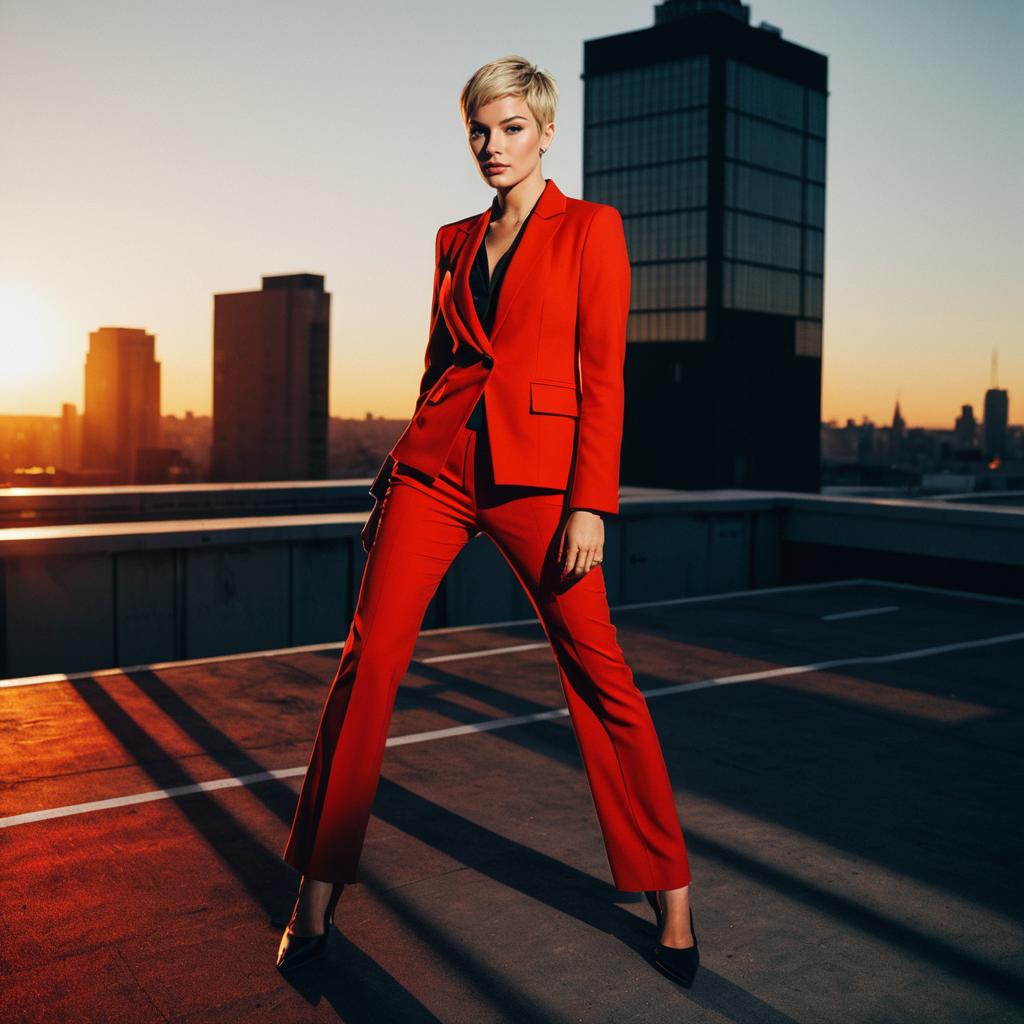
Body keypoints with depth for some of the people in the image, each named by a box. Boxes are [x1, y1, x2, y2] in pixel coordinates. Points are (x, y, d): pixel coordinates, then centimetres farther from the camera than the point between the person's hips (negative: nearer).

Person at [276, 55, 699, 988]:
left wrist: (592, 505, -12)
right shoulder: (454, 242, 17)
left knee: (598, 671, -3)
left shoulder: (590, 229, 3)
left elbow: (603, 378, -4)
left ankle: (671, 894, 13)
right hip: (436, 465, 4)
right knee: (369, 657, -4)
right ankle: (318, 892, 9)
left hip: (536, 472, -4)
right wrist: (401, 468, 18)